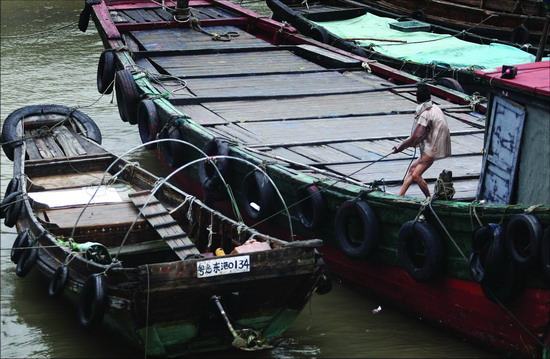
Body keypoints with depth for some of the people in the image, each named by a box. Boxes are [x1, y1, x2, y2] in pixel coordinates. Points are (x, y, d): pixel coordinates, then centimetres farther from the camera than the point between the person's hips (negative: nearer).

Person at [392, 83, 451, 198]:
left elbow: (415, 137, -22)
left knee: (416, 175, -10)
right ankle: (400, 195, 16)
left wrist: (400, 147, -11)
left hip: (432, 149, -10)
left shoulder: (425, 114, -20)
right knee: (413, 167, 14)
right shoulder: (434, 108, 7)